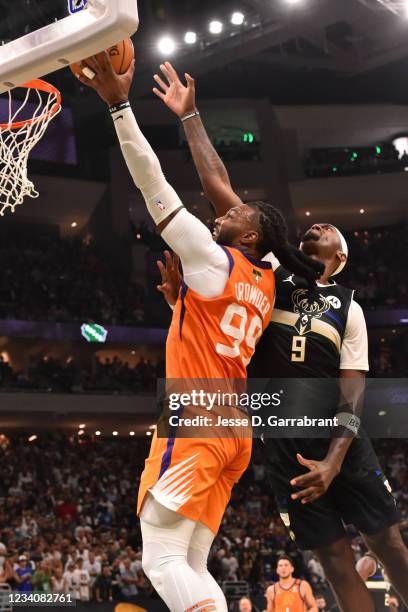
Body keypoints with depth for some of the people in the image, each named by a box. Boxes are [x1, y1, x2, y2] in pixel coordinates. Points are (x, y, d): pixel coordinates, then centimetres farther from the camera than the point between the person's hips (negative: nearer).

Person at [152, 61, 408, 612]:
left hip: (334, 436, 0)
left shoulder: (349, 308, 9)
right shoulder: (270, 270, 10)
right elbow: (220, 191, 7)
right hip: (280, 438, 0)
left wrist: (334, 459, -16)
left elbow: (352, 392, 0)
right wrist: (190, 118, 4)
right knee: (333, 556, 2)